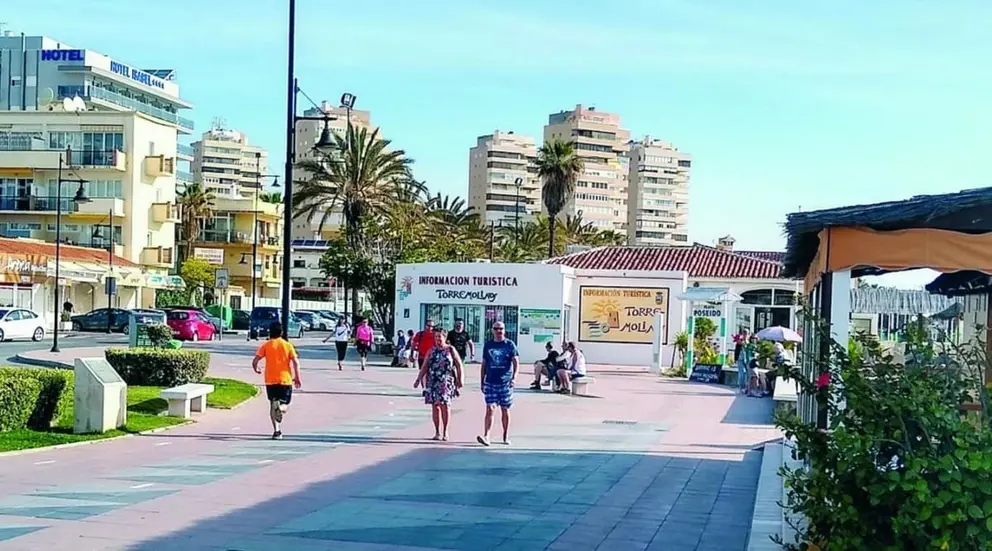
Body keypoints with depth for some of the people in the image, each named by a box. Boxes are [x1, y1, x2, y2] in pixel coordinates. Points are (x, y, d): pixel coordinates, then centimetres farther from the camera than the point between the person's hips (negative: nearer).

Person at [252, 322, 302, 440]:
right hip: (286, 380, 0)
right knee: (285, 404, 10)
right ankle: (281, 408, -29)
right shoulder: (288, 345, 3)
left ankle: (277, 430, -2)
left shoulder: (266, 345, 2)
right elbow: (296, 362, -6)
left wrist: (256, 369, 19)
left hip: (270, 380, 0)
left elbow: (255, 361, -3)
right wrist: (297, 378, 2)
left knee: (273, 405, 13)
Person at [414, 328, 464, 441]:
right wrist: (418, 379, 5)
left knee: (445, 405, -12)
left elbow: (458, 365, 5)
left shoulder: (450, 349, 5)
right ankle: (437, 432, 11)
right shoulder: (431, 351, 12)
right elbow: (424, 367, 12)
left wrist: (459, 379, -2)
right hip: (433, 382, 3)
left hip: (446, 382, -3)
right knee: (435, 406, 3)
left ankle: (445, 431, -1)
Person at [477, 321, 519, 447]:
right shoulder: (488, 345, 8)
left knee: (505, 410, 8)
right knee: (490, 409, -10)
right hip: (490, 382, 1)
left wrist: (514, 377, -17)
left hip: (505, 383, -1)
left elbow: (516, 363, -3)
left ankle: (506, 437, 20)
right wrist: (482, 381, 11)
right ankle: (486, 436, -16)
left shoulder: (510, 345, 1)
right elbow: (484, 364, 14)